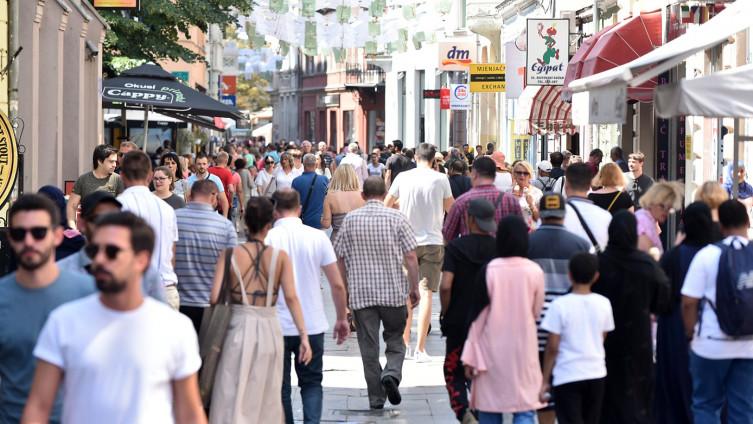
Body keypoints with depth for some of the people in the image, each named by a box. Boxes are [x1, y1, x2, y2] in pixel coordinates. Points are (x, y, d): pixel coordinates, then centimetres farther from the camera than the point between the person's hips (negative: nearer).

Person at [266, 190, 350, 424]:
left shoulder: (266, 240, -7)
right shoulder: (318, 237, -3)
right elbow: (338, 285, -2)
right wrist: (342, 319, 12)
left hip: (277, 326, -1)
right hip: (313, 325, 1)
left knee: (281, 386, 11)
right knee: (312, 382, 14)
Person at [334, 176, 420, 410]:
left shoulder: (350, 220, 0)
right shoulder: (396, 218, -4)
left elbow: (340, 258, 4)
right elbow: (410, 257, -5)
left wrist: (344, 290, 16)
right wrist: (414, 287, 5)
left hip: (361, 294, 1)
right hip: (393, 291, -1)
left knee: (369, 347, 6)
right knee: (395, 340, 14)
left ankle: (376, 398, 8)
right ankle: (392, 373, -13)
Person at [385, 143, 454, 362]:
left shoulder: (403, 177, -1)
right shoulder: (440, 179, -5)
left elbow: (386, 205, 11)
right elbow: (451, 208, 9)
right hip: (432, 241, -2)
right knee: (426, 294, -3)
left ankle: (404, 341, 22)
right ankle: (420, 347, -8)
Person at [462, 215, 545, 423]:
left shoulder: (489, 271, -9)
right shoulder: (535, 271, -7)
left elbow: (478, 315, -6)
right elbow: (537, 313, 5)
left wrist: (471, 357, -1)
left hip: (492, 351, 0)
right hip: (524, 350, 0)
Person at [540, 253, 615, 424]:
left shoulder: (560, 305, -12)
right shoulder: (603, 304, 0)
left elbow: (552, 347, -10)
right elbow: (601, 340, 11)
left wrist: (545, 380, -2)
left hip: (567, 377, -4)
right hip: (596, 374, 4)